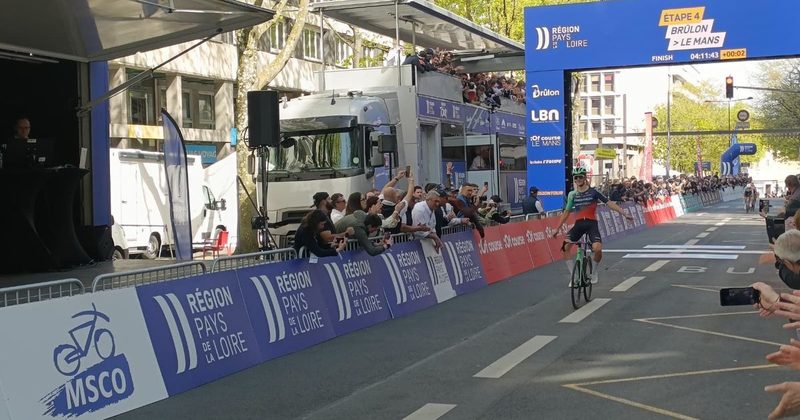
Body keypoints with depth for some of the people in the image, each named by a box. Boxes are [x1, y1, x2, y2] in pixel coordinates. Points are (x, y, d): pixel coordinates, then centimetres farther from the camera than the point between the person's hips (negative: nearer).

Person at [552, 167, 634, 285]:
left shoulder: (593, 192, 0)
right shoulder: (572, 194, 8)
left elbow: (609, 203, 0)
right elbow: (566, 212, 16)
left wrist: (625, 214, -6)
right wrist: (557, 228, 14)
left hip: (591, 223, -3)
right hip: (578, 224, 3)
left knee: (597, 249, -26)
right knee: (565, 247, -17)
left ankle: (595, 270, 5)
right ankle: (573, 275, -3)